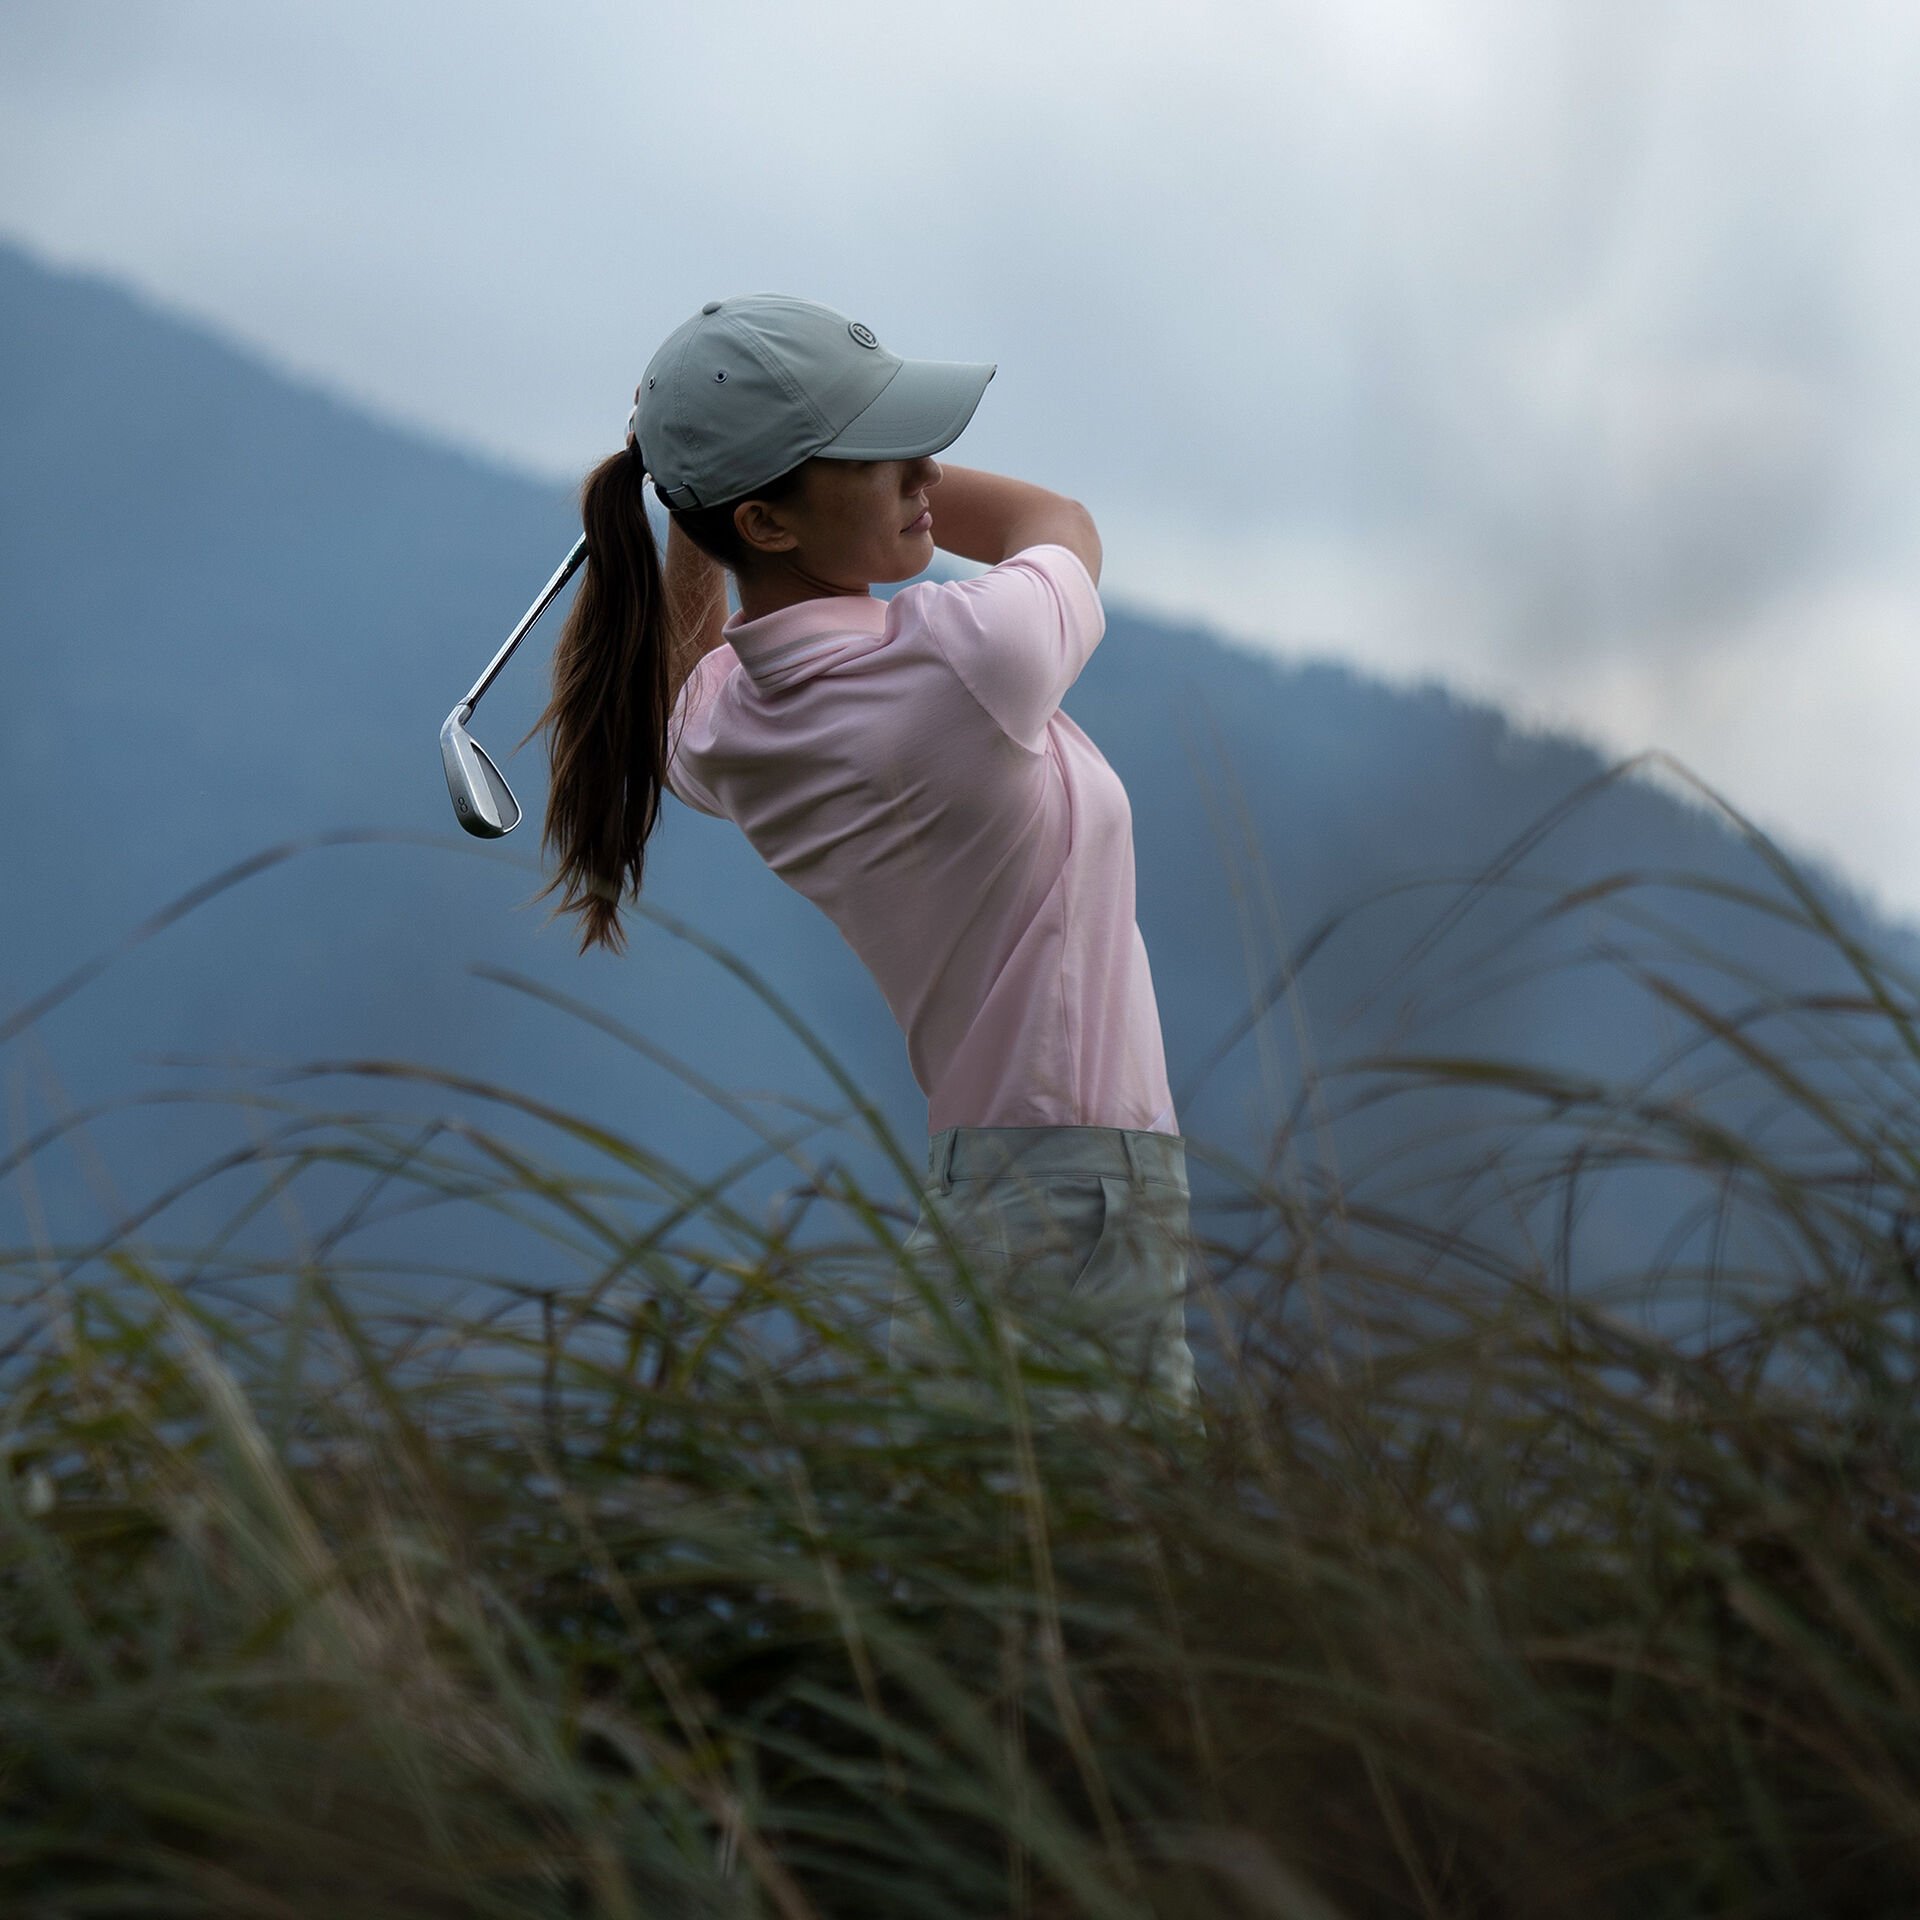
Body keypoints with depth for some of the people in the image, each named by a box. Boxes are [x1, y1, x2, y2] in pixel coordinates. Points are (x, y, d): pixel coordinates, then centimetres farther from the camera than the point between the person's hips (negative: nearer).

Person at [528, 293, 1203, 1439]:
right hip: (1083, 1193, -8)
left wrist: (694, 499, 22)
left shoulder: (718, 731, 4)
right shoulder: (971, 658, -16)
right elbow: (1061, 523, 9)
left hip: (968, 1179, 8)